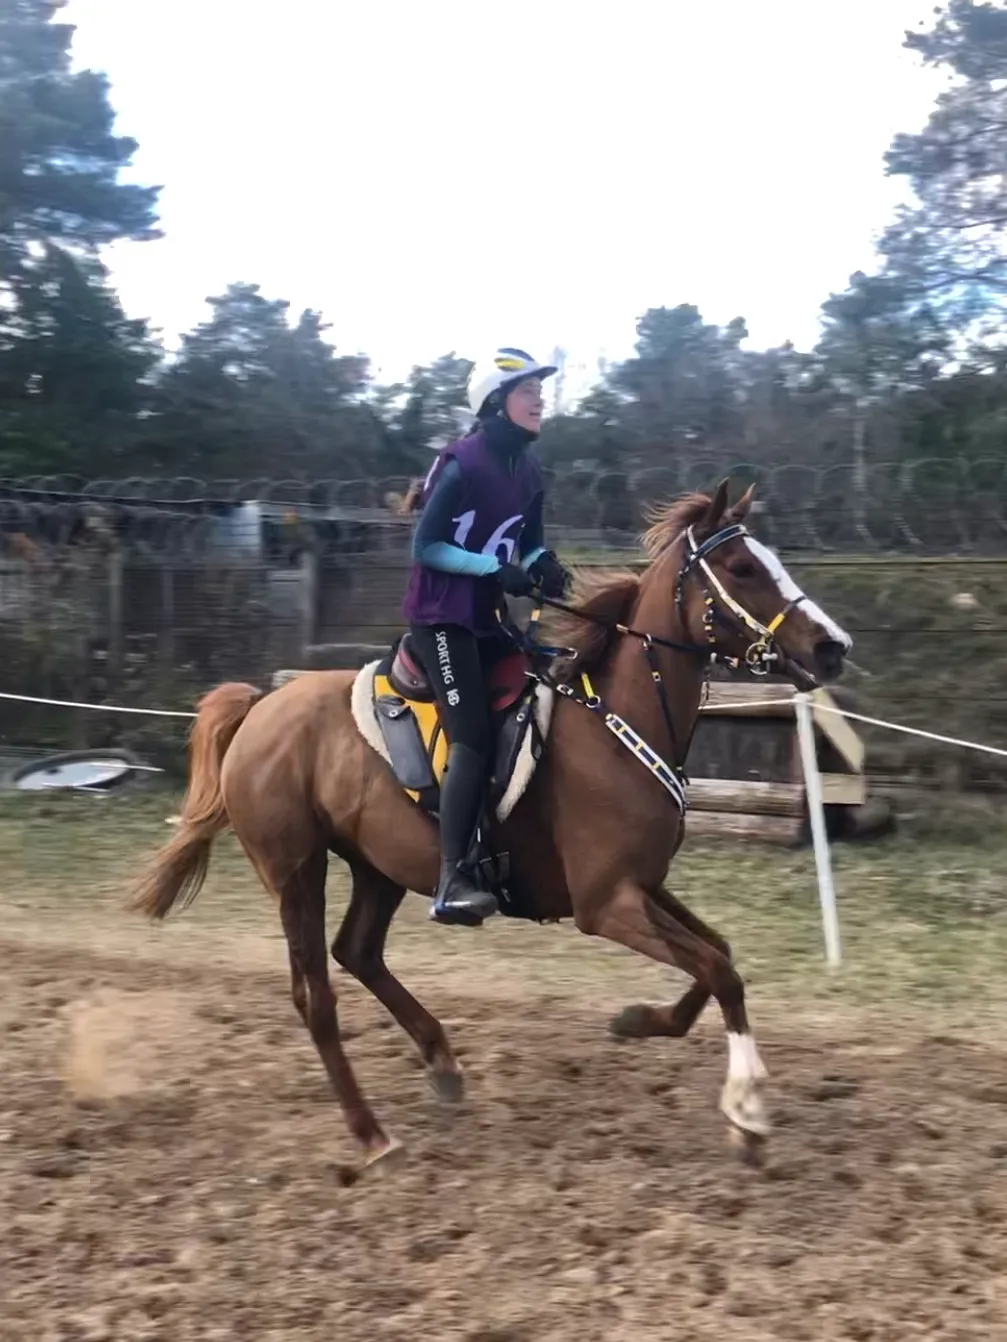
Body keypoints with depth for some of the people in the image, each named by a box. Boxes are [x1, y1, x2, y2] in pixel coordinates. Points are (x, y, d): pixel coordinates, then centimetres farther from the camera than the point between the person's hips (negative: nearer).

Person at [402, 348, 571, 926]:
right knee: (473, 737, -19)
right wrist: (495, 568, -24)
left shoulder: (529, 471, 9)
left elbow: (529, 542, 17)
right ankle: (452, 882, -22)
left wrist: (543, 563, -7)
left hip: (488, 616, 9)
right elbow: (425, 546, -15)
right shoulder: (461, 464, -14)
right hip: (442, 615, -9)